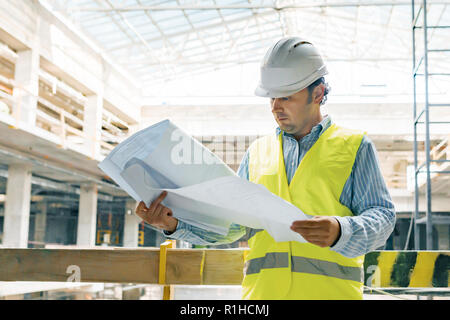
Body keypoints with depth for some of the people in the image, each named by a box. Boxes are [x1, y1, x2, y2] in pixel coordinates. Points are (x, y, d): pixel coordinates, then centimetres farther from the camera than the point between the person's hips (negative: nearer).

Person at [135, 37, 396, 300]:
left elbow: (383, 215, 2)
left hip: (331, 290, -2)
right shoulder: (259, 151, 18)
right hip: (262, 290, 2)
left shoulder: (355, 146, 10)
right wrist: (175, 223, 0)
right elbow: (230, 223, 16)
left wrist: (339, 232, -18)